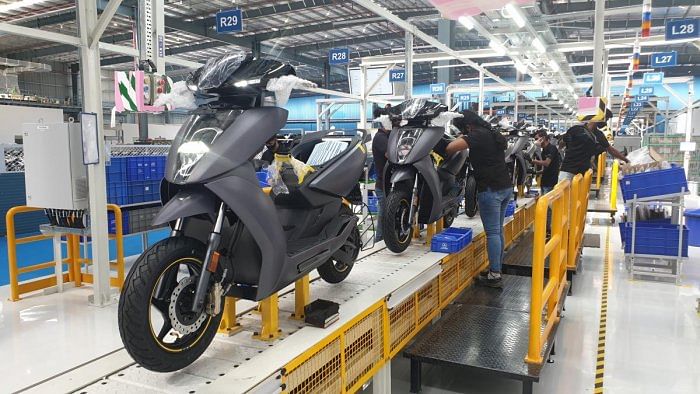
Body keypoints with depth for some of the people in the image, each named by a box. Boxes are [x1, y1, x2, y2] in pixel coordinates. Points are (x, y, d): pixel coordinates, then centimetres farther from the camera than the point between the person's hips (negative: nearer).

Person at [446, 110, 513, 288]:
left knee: (492, 232, -5)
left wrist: (461, 138, -1)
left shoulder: (477, 135, -12)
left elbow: (451, 147, -23)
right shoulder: (494, 135, 15)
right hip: (506, 187, 9)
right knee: (498, 230, 14)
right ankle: (496, 269, 21)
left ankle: (494, 275, -1)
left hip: (490, 190, -9)